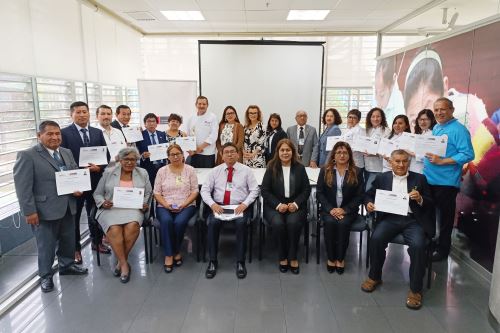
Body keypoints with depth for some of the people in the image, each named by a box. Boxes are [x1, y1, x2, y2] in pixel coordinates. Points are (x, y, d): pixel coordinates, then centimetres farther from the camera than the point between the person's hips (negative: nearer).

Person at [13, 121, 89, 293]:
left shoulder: (67, 152, 9)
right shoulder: (27, 156, -11)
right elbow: (22, 187, -14)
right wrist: (29, 211, -17)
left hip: (68, 207, 6)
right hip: (45, 210, -6)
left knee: (68, 240, 19)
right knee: (46, 245, 9)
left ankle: (67, 265, 40)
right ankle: (45, 276, 27)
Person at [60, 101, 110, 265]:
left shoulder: (98, 132, 8)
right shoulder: (64, 133, -4)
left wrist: (99, 167, -12)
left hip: (95, 180, 4)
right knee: (74, 216, 9)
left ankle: (97, 242, 32)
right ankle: (75, 249, 22)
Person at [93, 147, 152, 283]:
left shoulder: (143, 173, 13)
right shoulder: (108, 173, 11)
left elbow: (148, 194, 14)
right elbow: (97, 193, 12)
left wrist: (145, 205, -5)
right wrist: (103, 203, -8)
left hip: (133, 209, 0)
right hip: (111, 209, 0)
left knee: (132, 226, -33)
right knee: (114, 229, -32)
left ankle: (121, 261, -13)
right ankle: (124, 264, -18)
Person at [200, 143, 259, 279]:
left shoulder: (246, 170, 5)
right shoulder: (215, 171, 9)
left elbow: (254, 190, 1)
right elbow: (205, 190, 5)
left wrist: (244, 204, -14)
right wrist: (213, 204, -13)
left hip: (239, 207, -1)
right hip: (219, 206, 2)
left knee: (241, 223, -32)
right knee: (213, 223, -29)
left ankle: (240, 262, -19)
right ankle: (213, 261, -15)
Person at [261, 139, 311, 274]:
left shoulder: (300, 168, 6)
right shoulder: (271, 168, 3)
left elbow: (307, 189, 4)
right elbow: (265, 191, -1)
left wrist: (296, 204, -12)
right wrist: (278, 205, -15)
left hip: (295, 205, 1)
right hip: (275, 206, 0)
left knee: (293, 222, -31)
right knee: (278, 223, -31)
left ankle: (293, 258, -11)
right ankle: (283, 257, -9)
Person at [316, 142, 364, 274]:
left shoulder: (357, 172, 4)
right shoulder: (325, 170, 6)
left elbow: (359, 196, 0)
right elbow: (319, 192, 2)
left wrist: (344, 209, -13)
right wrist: (330, 209, -13)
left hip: (348, 210, 0)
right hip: (329, 209, 1)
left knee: (343, 223, -30)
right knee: (330, 222, -29)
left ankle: (340, 258, -10)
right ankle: (330, 257, -11)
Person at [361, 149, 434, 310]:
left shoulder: (419, 179, 11)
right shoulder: (382, 178, 13)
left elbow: (430, 204, 9)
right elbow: (369, 194, 15)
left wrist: (420, 199, -13)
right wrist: (368, 203, -8)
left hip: (412, 220, 0)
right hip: (390, 218, 1)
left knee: (417, 245, -28)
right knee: (376, 238, -27)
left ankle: (415, 289, -9)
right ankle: (374, 277, -2)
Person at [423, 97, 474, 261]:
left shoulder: (459, 129, -13)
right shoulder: (435, 128, 13)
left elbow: (468, 155, -21)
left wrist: (441, 161, -25)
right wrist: (424, 156, 3)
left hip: (446, 182, -8)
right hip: (428, 179, 8)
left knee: (444, 217, 6)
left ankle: (442, 250, 21)